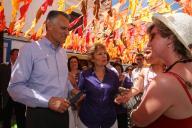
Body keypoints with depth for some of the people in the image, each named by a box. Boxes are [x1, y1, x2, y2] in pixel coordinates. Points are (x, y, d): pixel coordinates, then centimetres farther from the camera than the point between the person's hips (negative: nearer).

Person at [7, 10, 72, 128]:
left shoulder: (63, 52, 10)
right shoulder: (31, 49, -11)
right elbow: (15, 87, -17)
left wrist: (71, 90, 2)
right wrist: (48, 101, -24)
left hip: (62, 113, 7)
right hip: (40, 115, -6)